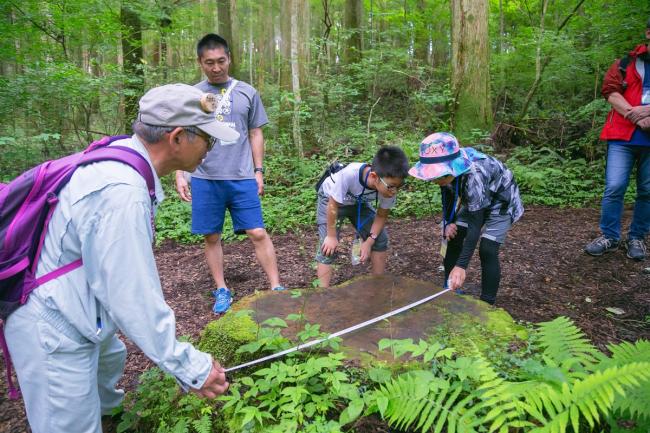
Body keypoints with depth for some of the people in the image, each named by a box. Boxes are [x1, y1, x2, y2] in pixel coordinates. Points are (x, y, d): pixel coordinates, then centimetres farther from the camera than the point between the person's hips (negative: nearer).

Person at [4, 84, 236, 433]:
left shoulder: (118, 161, -3)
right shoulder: (120, 193, -33)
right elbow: (132, 298, -30)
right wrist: (188, 368, -21)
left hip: (62, 310, 10)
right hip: (52, 333, -10)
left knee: (110, 358, 33)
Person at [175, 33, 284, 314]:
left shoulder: (247, 93, 6)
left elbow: (255, 134, 11)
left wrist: (258, 170, 5)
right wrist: (179, 175, 2)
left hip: (242, 178, -1)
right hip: (204, 179, 1)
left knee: (258, 233, -3)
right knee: (211, 237, 7)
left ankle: (276, 288, 6)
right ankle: (222, 291, 21)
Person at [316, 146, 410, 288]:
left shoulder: (389, 187, -29)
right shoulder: (348, 175, -45)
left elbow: (382, 215, -10)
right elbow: (333, 205, -29)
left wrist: (369, 241, -18)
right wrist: (331, 236, -19)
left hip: (358, 202, 4)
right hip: (330, 199, -4)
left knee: (380, 239, -2)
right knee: (328, 248, -15)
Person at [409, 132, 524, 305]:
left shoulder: (474, 174, -42)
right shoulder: (448, 168, -22)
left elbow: (475, 224, -41)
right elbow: (448, 195, 0)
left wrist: (461, 266, -44)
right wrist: (448, 222, -16)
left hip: (500, 201, -6)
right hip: (474, 200, 7)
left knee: (487, 251, -15)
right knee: (453, 240, 0)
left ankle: (487, 304, -1)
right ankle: (450, 291, 16)